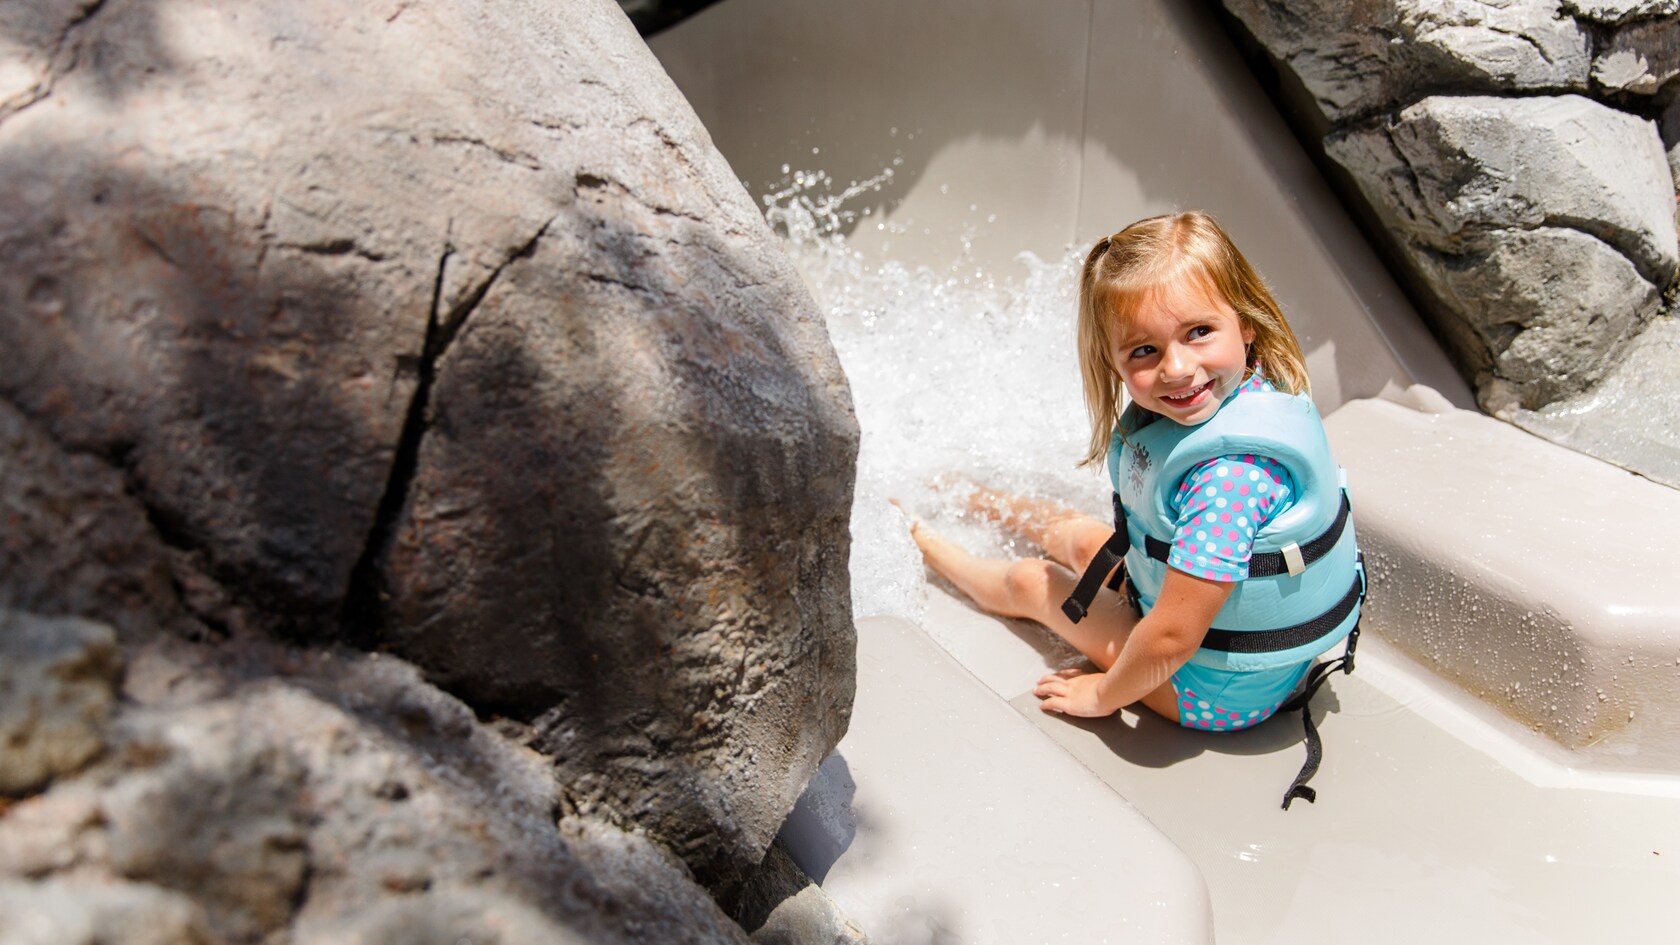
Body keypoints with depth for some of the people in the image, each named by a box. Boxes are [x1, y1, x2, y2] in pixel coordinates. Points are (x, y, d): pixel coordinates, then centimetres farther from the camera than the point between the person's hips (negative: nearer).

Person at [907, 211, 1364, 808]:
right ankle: (975, 501, 59)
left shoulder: (1232, 474, -42)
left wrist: (1103, 695, -19)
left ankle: (929, 547, 43)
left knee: (1032, 584, 10)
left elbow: (1171, 639, -36)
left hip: (1223, 690, -7)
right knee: (1078, 536, 26)